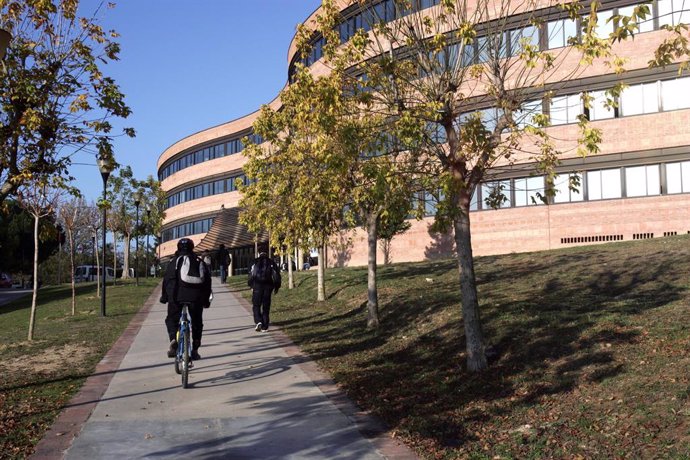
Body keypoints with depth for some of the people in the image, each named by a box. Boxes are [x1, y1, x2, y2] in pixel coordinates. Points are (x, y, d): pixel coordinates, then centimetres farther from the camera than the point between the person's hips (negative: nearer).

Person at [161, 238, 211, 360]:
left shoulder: (175, 261, 7)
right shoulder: (200, 262, 18)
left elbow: (167, 279, -1)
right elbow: (207, 281, 18)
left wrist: (164, 296, 7)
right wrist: (206, 300, 24)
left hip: (177, 296, -2)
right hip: (197, 297, 2)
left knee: (172, 319, 13)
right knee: (197, 323, 15)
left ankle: (173, 339, -13)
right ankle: (195, 350, 14)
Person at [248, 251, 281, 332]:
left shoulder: (256, 263, 10)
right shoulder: (272, 264, 13)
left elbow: (251, 275, 2)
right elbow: (276, 276, 7)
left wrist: (251, 286, 8)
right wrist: (276, 287, 10)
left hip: (257, 286, -1)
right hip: (268, 286, 2)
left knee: (256, 305, 7)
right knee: (266, 307, 7)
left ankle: (258, 321, -15)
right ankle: (265, 327, 6)